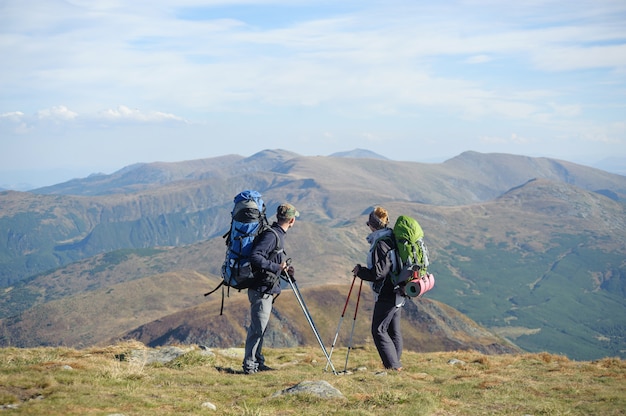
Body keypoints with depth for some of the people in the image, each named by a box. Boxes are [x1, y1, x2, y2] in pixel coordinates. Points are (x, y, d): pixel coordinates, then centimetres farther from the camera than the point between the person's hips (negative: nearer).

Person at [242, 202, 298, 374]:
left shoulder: (277, 235, 15)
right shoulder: (271, 235, -17)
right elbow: (255, 257, -27)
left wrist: (284, 268, 15)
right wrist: (276, 267, -26)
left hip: (267, 290, 10)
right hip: (261, 289, -10)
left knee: (260, 327, 15)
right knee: (258, 327, -7)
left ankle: (258, 363, 23)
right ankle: (249, 365, -3)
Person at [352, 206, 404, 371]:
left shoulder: (381, 244, -20)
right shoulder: (393, 239, 10)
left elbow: (378, 273, -23)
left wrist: (360, 271, -8)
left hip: (386, 295, -10)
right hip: (397, 293, 10)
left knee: (379, 330, -4)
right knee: (394, 330, 14)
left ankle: (393, 365, -6)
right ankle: (396, 364, 21)